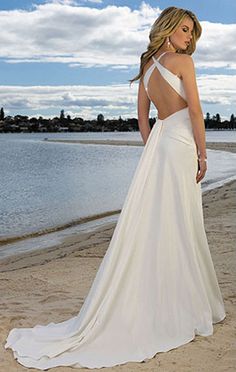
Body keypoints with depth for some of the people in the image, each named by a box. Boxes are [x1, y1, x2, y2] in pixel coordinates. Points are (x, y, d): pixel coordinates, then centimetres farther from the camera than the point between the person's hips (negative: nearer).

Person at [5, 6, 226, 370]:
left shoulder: (146, 67, 17)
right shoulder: (183, 61, -5)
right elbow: (195, 111, -10)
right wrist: (202, 153, -5)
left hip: (158, 142, 7)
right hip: (181, 144, -7)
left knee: (151, 224, 8)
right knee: (178, 229, -3)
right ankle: (184, 308, 9)